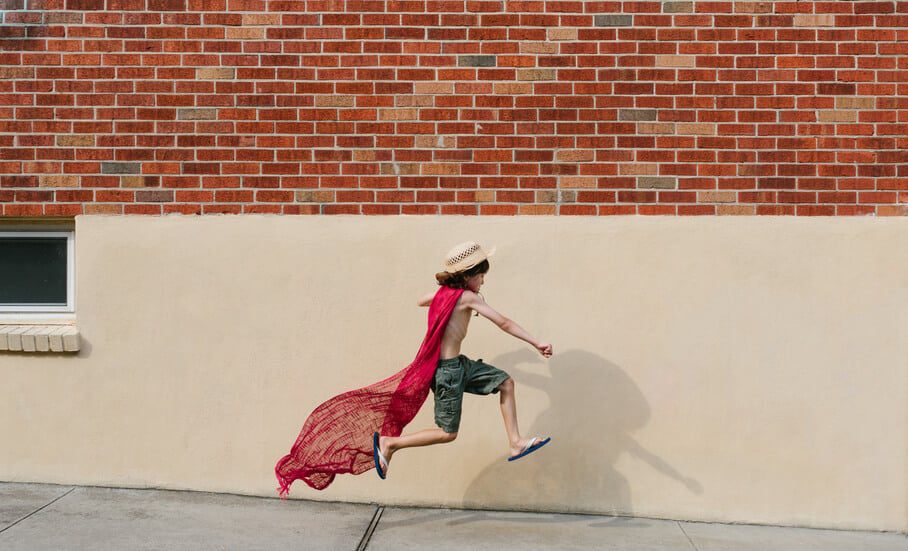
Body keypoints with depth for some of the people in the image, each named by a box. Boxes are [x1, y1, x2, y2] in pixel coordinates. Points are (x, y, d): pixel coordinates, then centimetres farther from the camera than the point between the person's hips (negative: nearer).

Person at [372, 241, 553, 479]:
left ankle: (515, 443, 11)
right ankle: (389, 443, 7)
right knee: (448, 433, 0)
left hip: (458, 364, 10)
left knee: (505, 383, 10)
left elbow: (421, 301, 27)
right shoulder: (468, 297, -18)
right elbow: (504, 323, -17)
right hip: (448, 370, -10)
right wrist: (536, 343, -14)